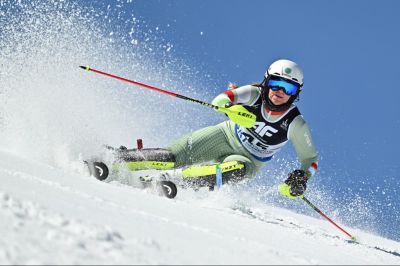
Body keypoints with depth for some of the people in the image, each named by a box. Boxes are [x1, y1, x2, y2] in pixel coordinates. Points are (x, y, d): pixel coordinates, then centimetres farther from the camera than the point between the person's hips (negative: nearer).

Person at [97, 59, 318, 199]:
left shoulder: (295, 124, -20)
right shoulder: (255, 95, -20)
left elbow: (310, 159, -9)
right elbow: (220, 101, -35)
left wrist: (301, 178, -30)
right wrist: (231, 105, -58)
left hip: (248, 160, -1)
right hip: (226, 136, 1)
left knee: (236, 169, -38)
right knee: (174, 156, -19)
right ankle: (117, 158, -9)